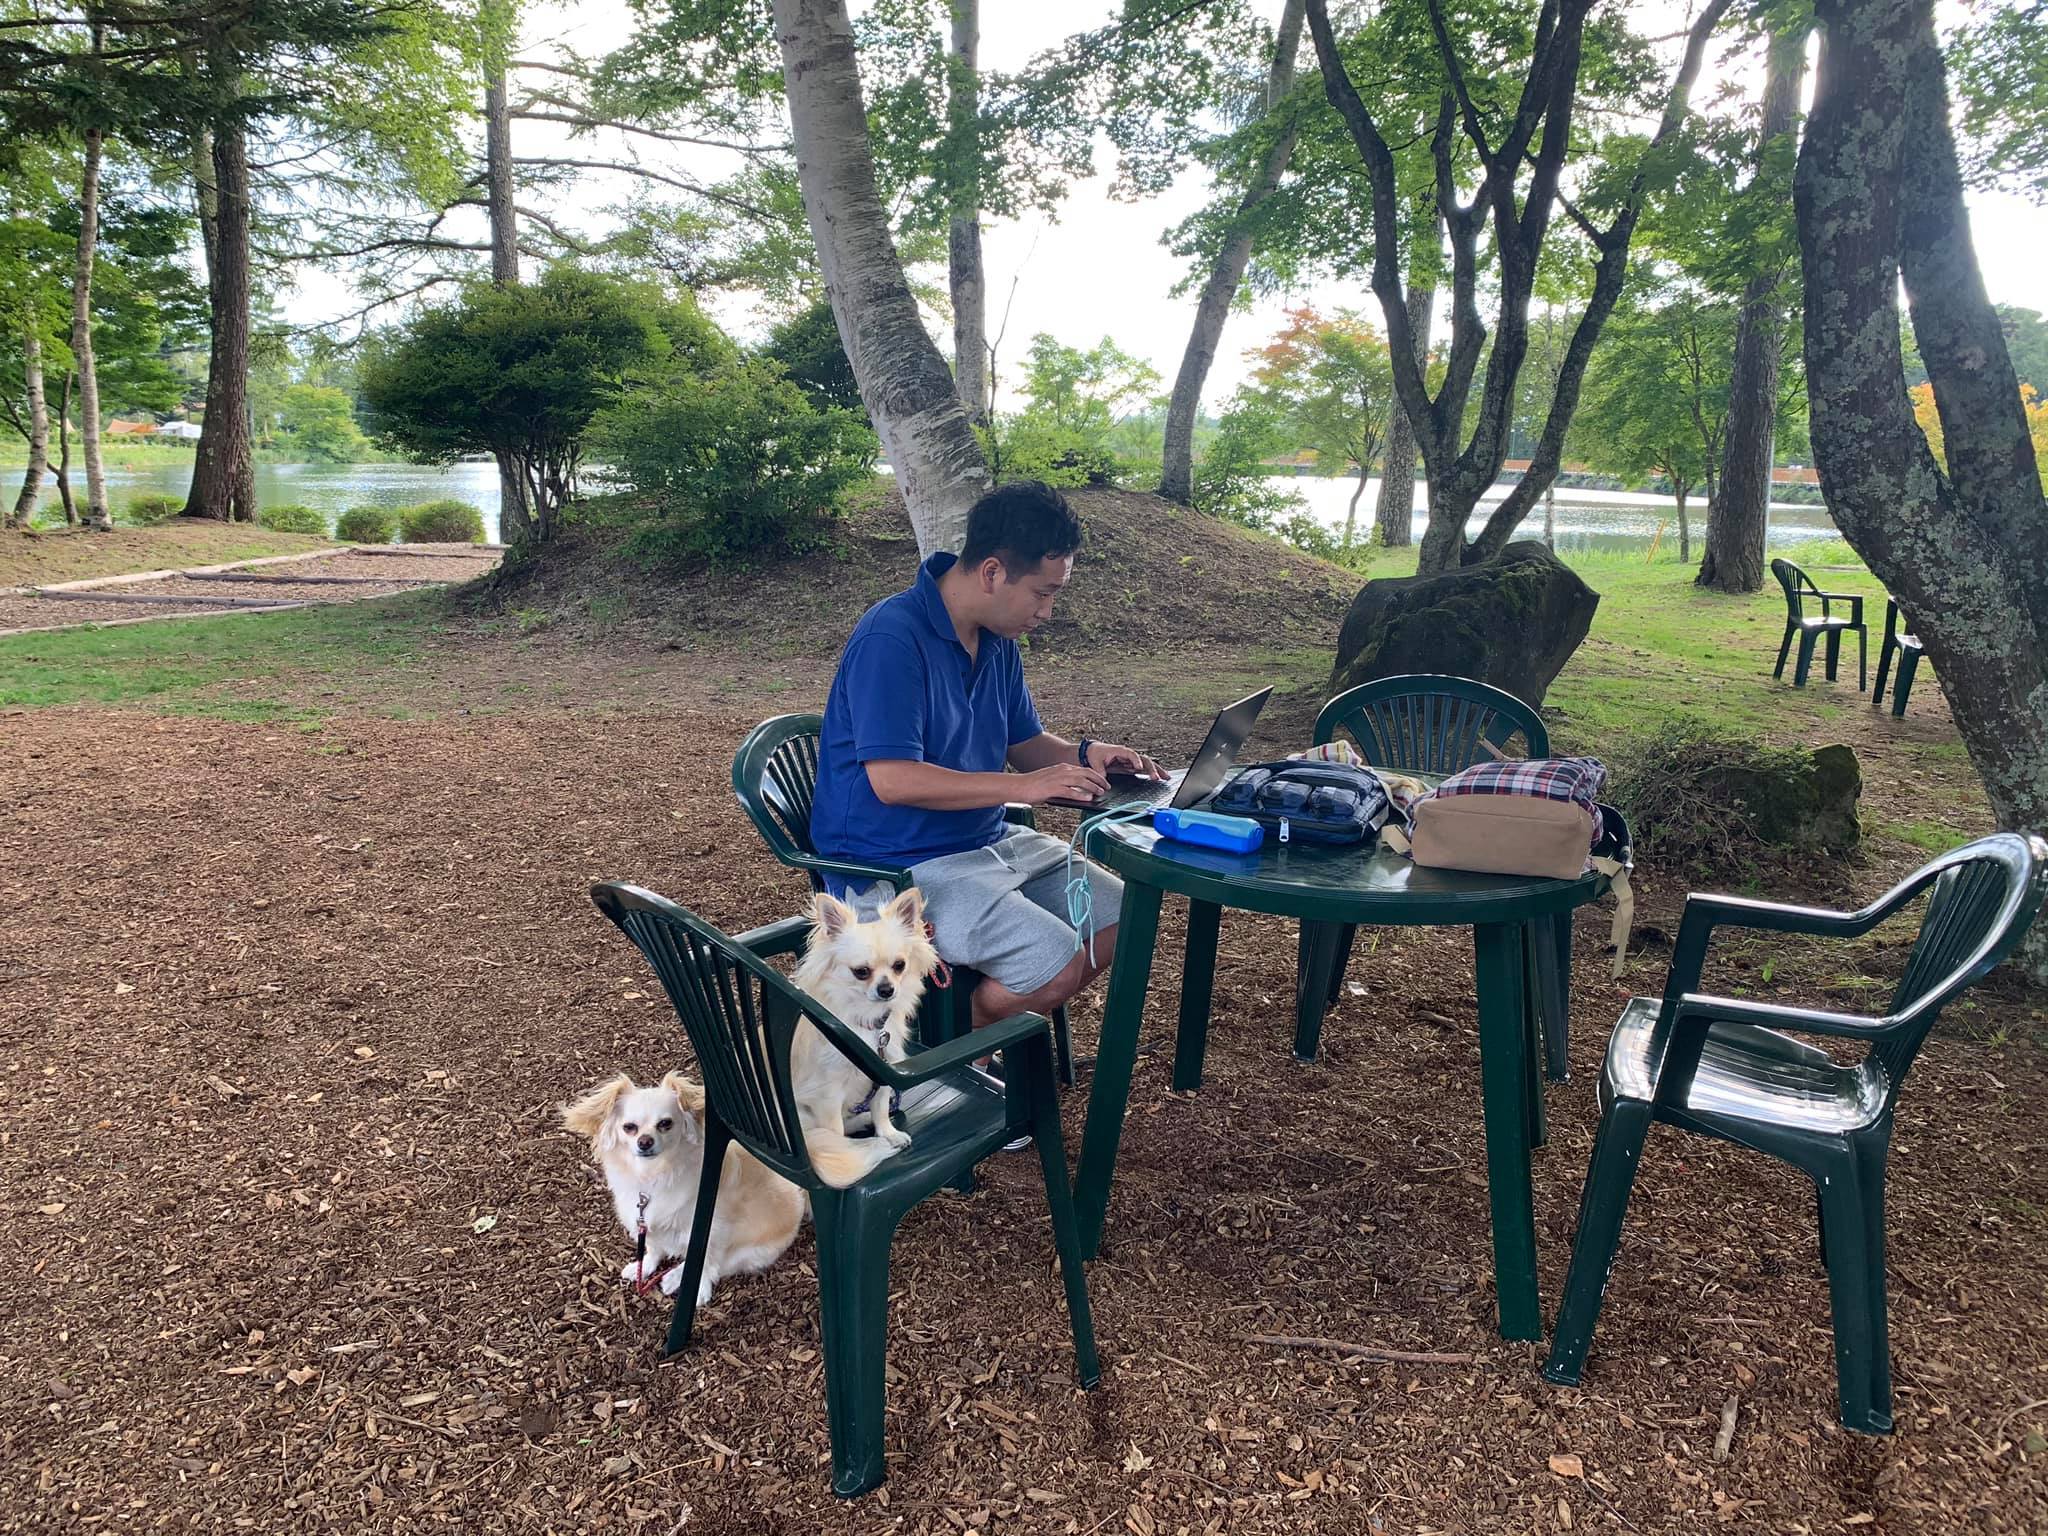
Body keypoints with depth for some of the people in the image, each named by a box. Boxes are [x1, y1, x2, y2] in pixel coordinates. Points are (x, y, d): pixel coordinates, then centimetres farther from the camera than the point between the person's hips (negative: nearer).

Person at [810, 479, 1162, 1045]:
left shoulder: (999, 640, 7)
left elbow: (1022, 740, 18)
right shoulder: (892, 637, -21)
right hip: (897, 865, -9)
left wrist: (1084, 754, -3)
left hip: (988, 842, 9)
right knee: (1059, 966, -21)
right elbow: (891, 779, -27)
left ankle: (1005, 1026, 14)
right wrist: (1022, 786, -27)